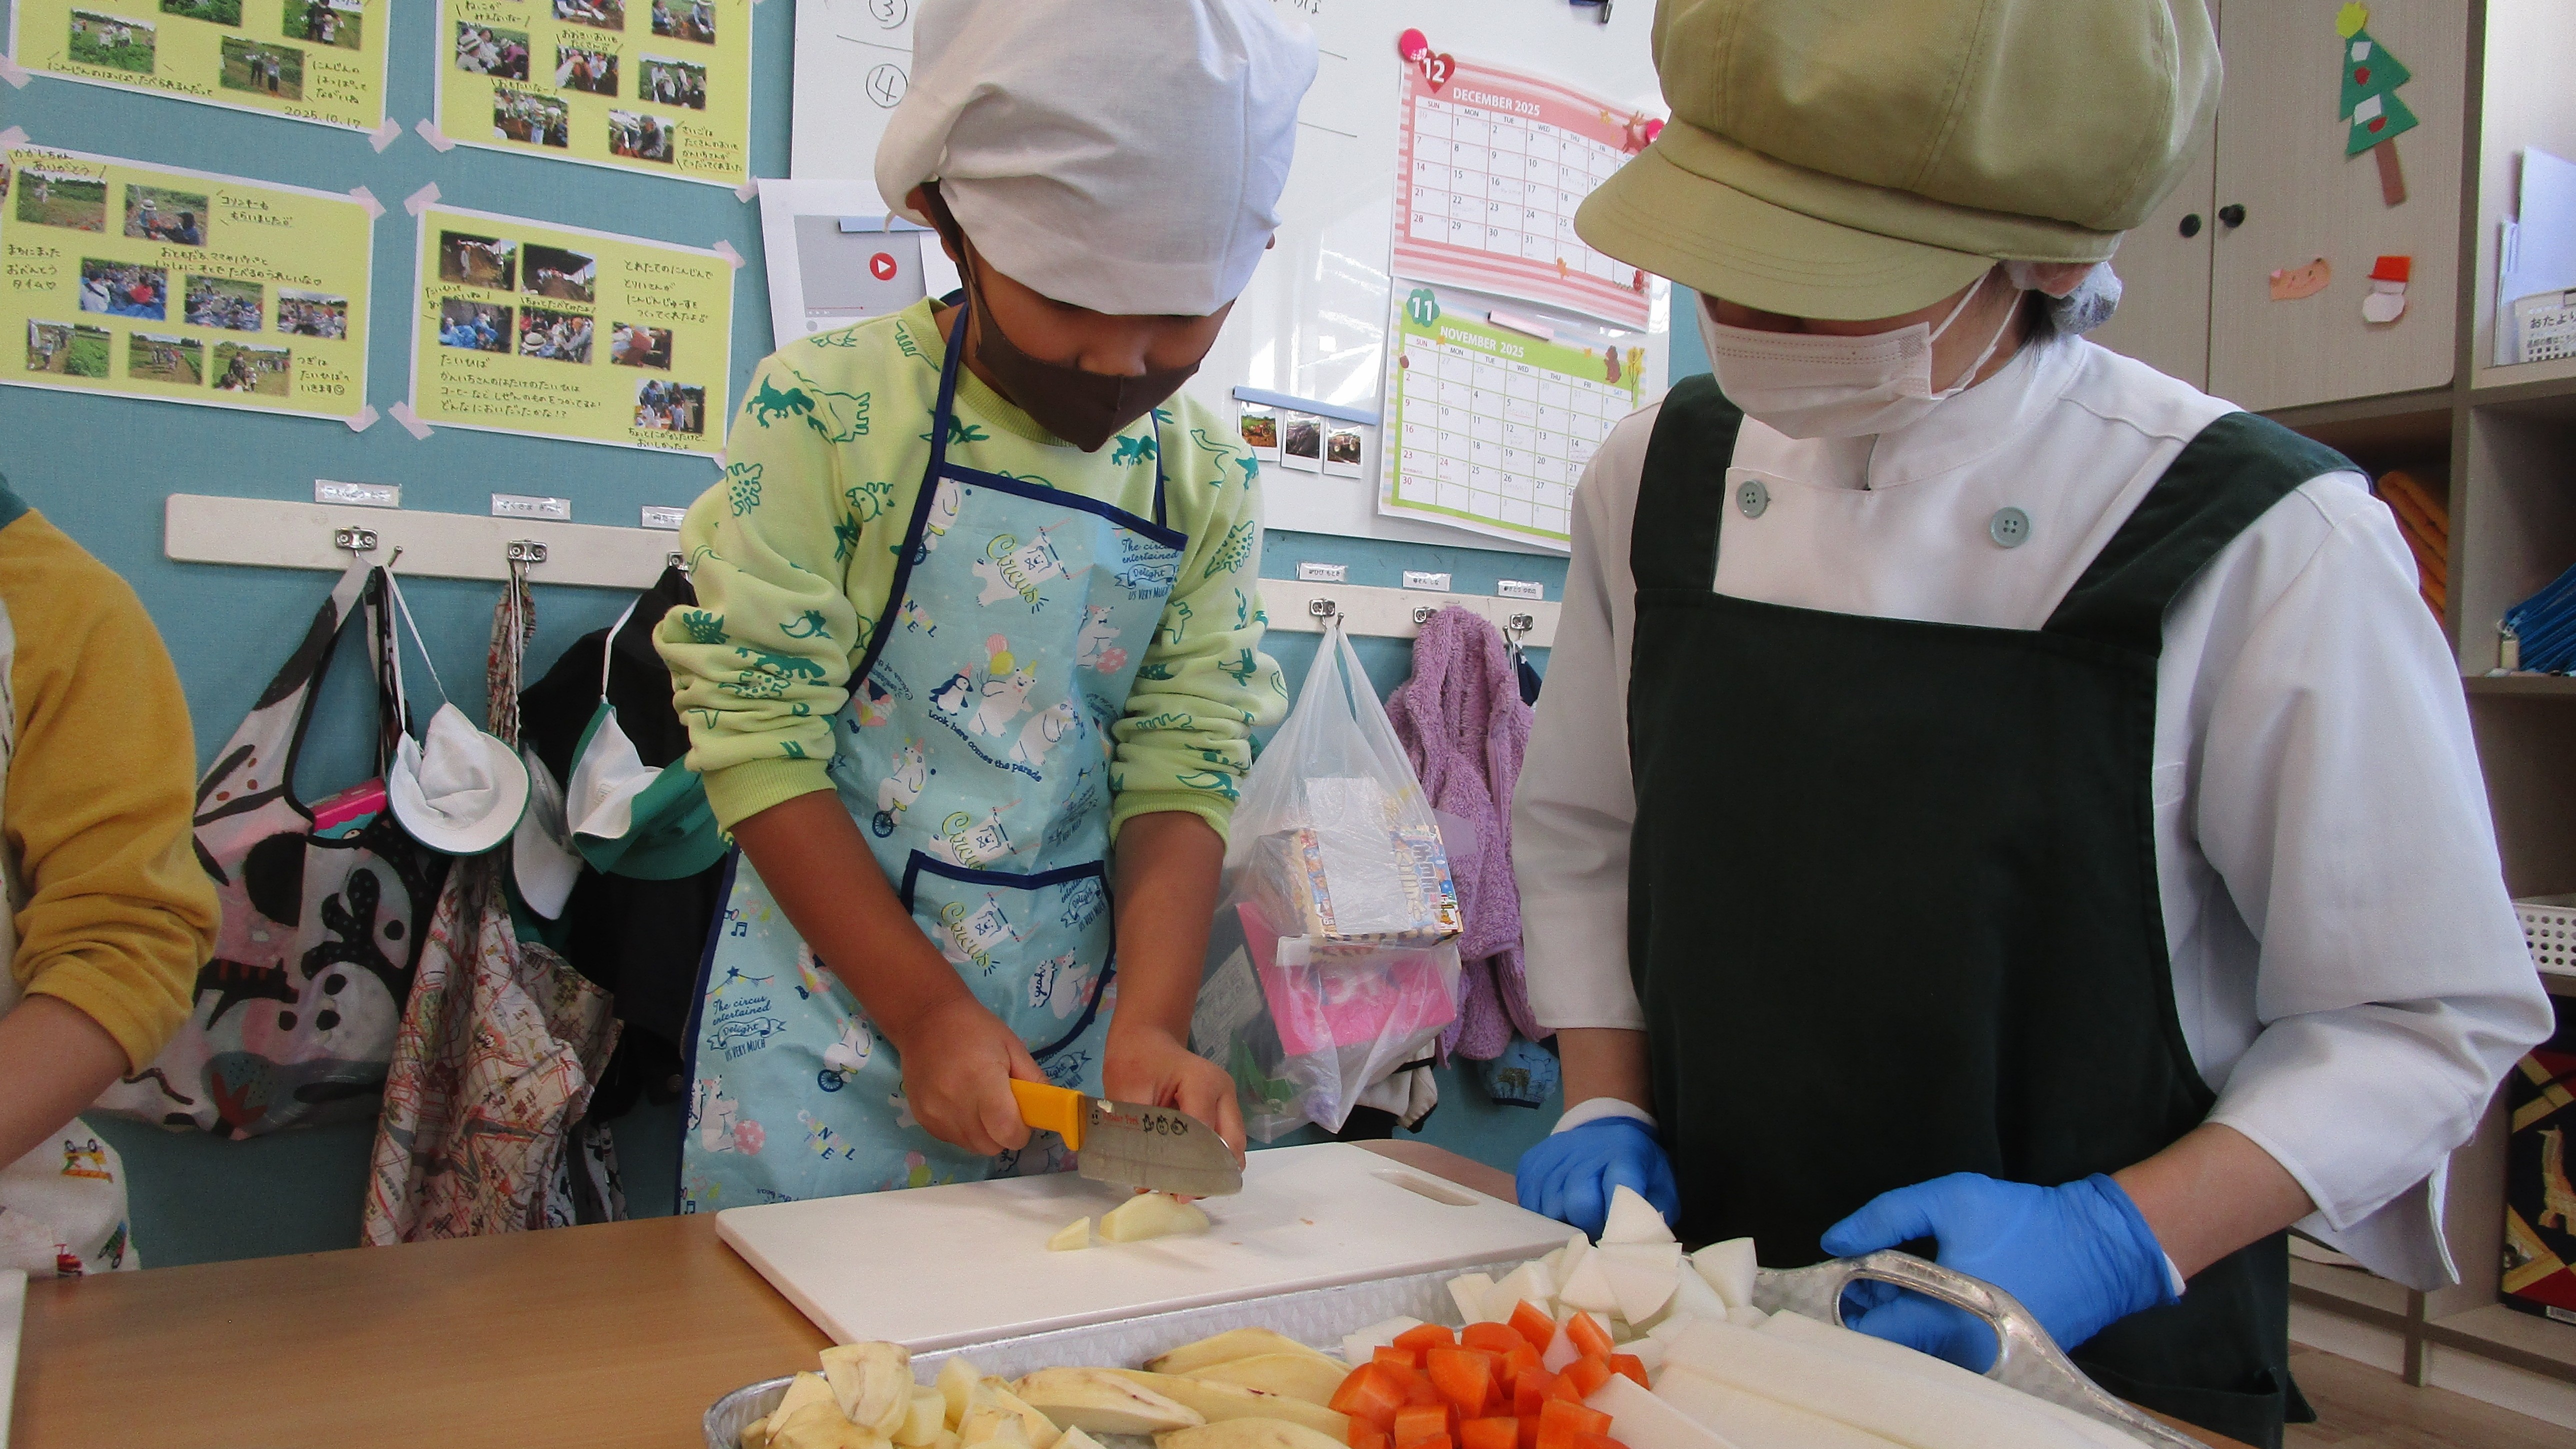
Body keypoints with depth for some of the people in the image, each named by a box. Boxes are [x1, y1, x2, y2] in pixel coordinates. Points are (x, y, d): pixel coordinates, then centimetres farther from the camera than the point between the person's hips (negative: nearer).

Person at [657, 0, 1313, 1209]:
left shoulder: (1206, 482, -1)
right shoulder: (829, 410, -11)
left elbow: (1182, 770, -4)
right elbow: (759, 736, -12)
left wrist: (1149, 1022, -18)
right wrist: (928, 1011, -16)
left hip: (1070, 1034, 3)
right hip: (832, 1015, -2)